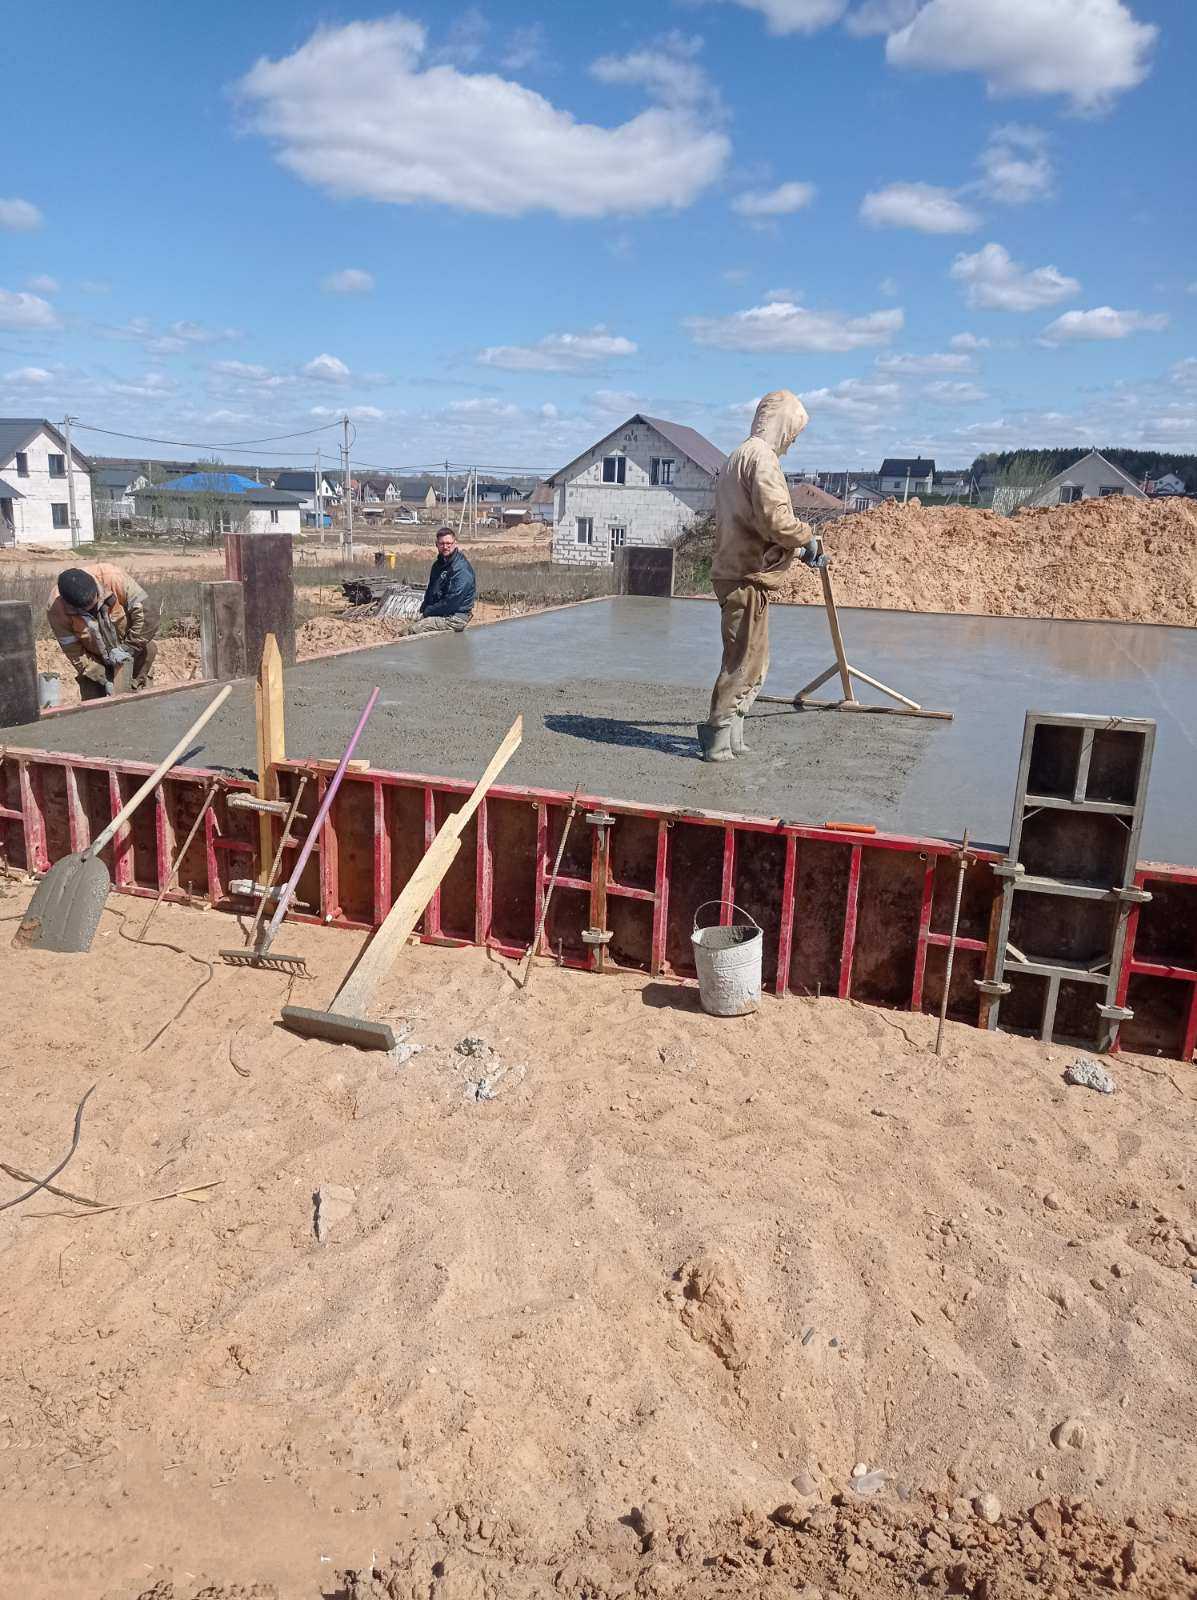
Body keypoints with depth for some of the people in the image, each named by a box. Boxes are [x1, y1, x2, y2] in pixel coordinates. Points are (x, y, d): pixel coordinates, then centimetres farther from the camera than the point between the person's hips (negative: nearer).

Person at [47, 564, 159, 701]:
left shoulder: (114, 578, -31)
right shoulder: (56, 608, -26)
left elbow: (148, 613, -25)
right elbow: (73, 650, -18)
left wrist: (127, 648, -24)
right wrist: (104, 679, -20)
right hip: (95, 660, 1)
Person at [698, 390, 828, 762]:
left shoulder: (739, 456, 21)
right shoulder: (761, 456, -12)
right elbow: (775, 519, -22)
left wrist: (799, 552, 25)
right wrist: (806, 538, -4)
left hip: (736, 571, 10)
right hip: (748, 578, -10)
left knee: (751, 662, 17)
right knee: (743, 664, -4)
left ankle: (731, 737, 22)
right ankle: (717, 740, 2)